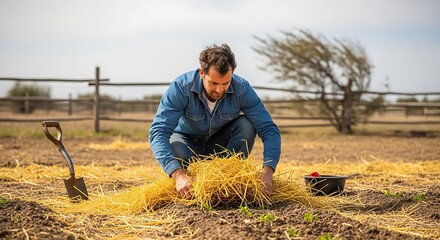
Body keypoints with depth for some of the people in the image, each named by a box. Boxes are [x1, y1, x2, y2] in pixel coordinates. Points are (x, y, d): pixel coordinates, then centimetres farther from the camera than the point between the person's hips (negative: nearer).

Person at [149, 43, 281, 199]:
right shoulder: (181, 87, -31)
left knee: (247, 124, -27)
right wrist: (178, 174, -52)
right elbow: (158, 132, -38)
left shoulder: (242, 89, -26)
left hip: (221, 143, 2)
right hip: (188, 141, -1)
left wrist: (267, 172, -43)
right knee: (174, 150, -36)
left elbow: (269, 130, -26)